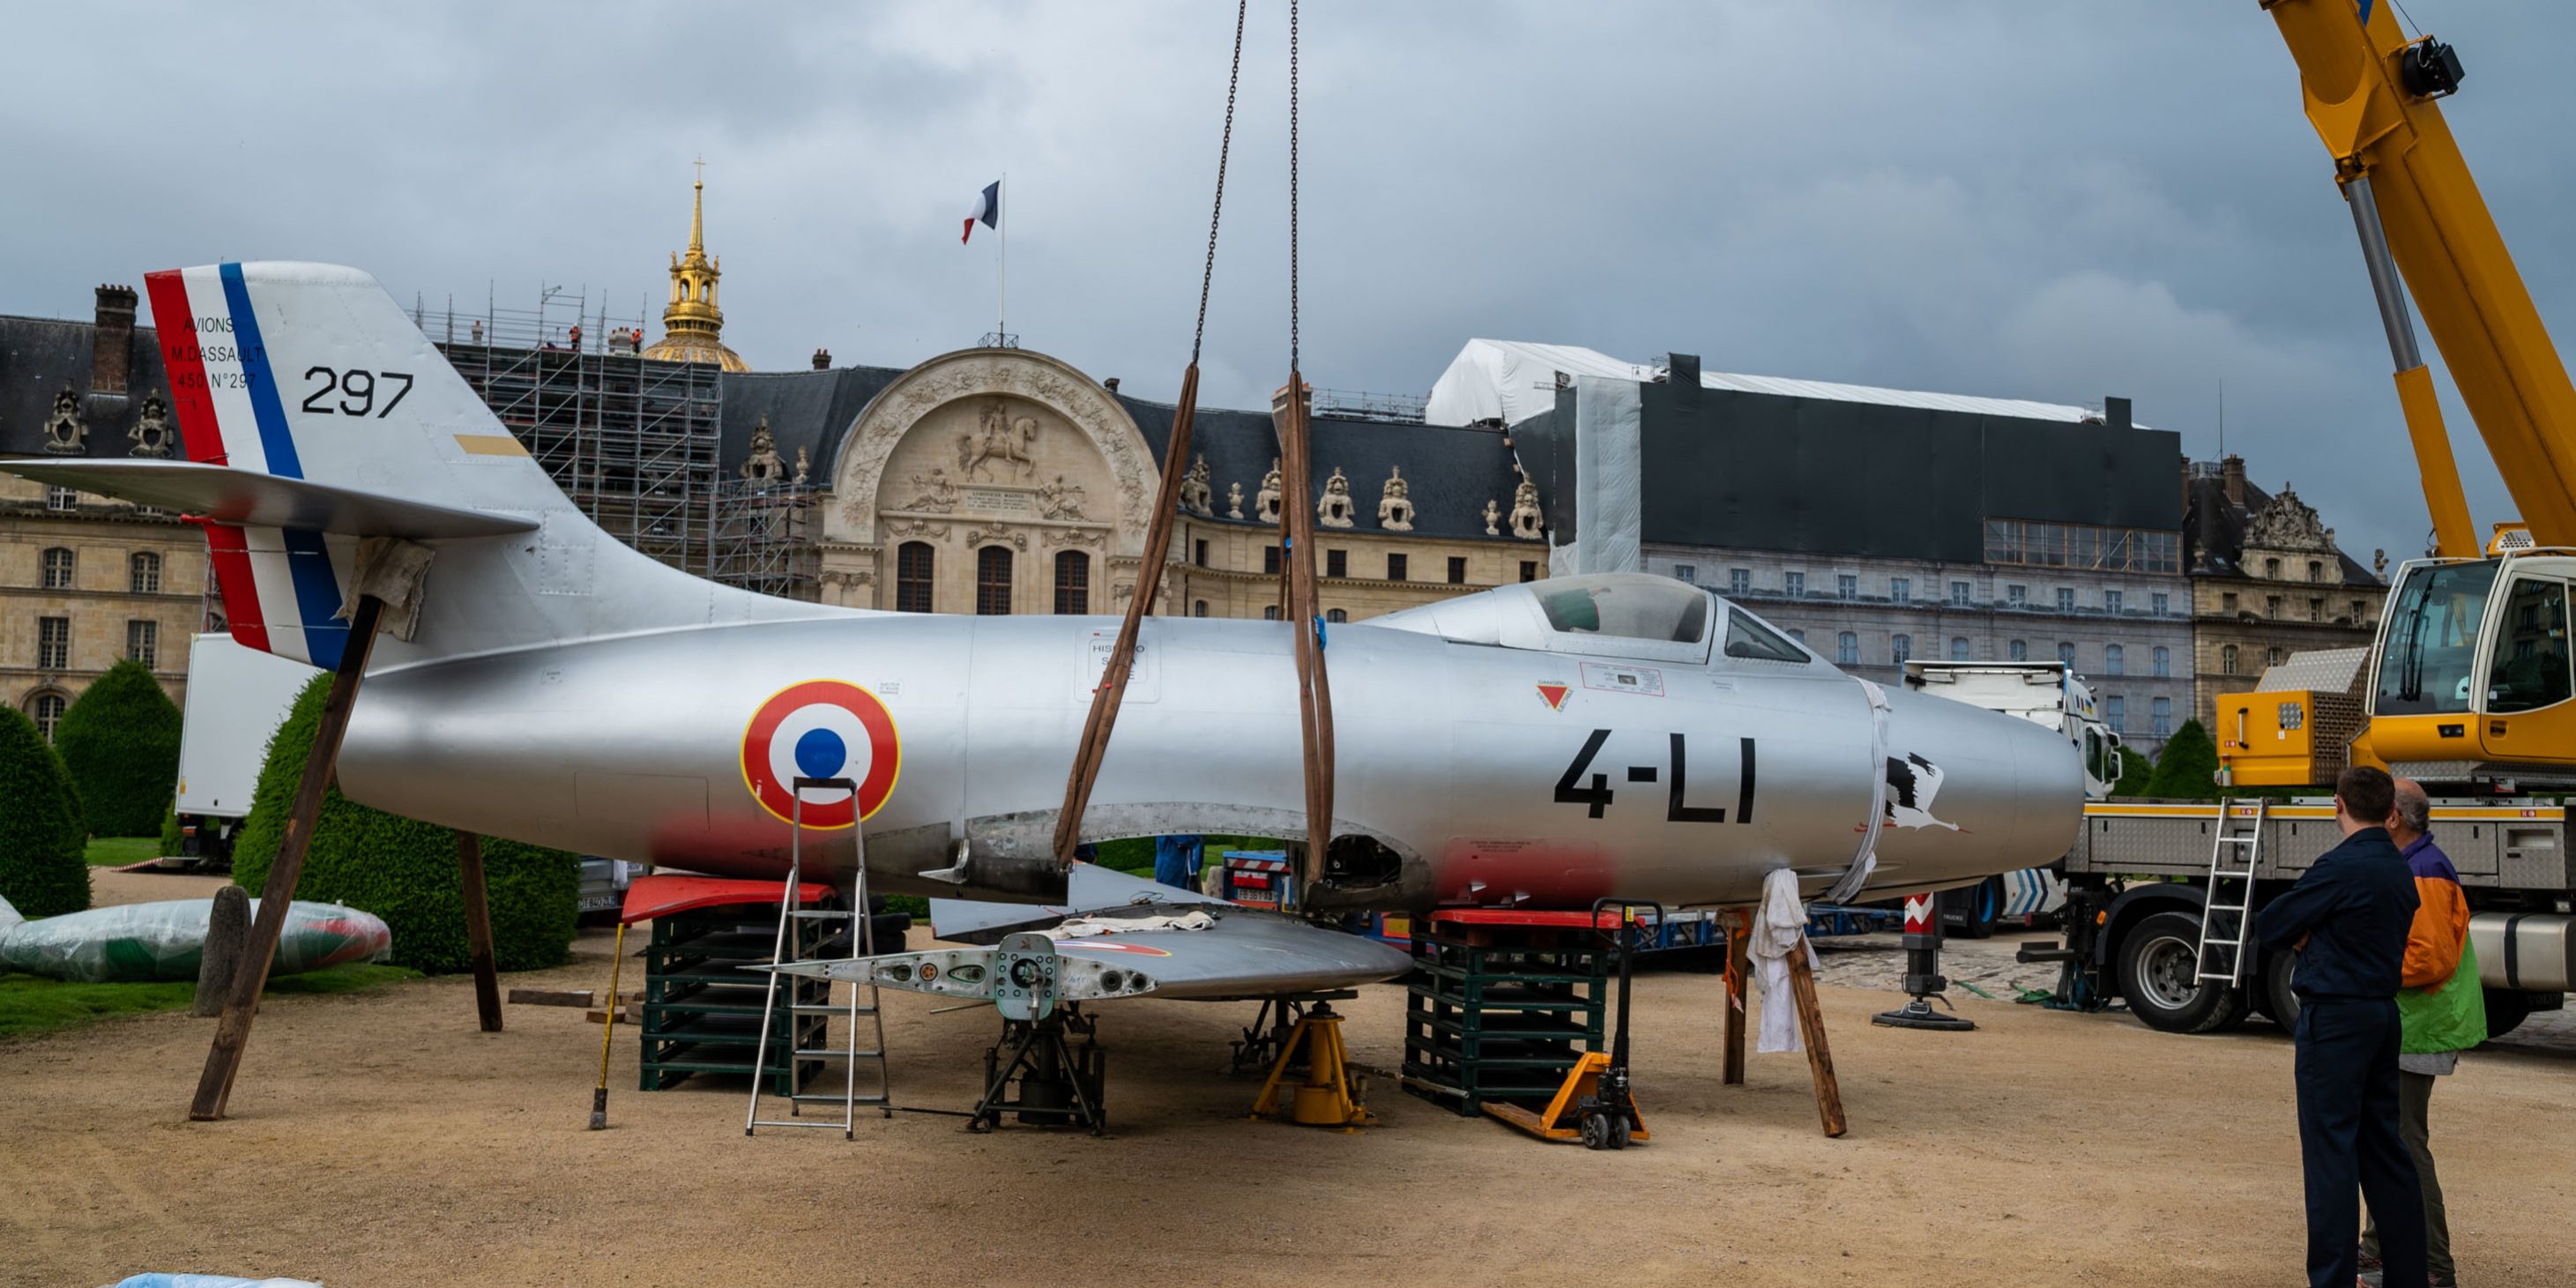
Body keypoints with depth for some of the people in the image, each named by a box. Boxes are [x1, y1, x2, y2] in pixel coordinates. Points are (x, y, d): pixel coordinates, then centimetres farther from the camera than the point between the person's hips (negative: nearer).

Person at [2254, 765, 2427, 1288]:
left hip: (2335, 1018, -8)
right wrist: (2313, 935, 2)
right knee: (2384, 1145, 16)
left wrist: (2300, 933, 7)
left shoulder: (2340, 867, -17)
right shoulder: (2401, 870, 10)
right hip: (2383, 1012, 9)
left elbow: (2269, 926, -11)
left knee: (2332, 1150, -4)